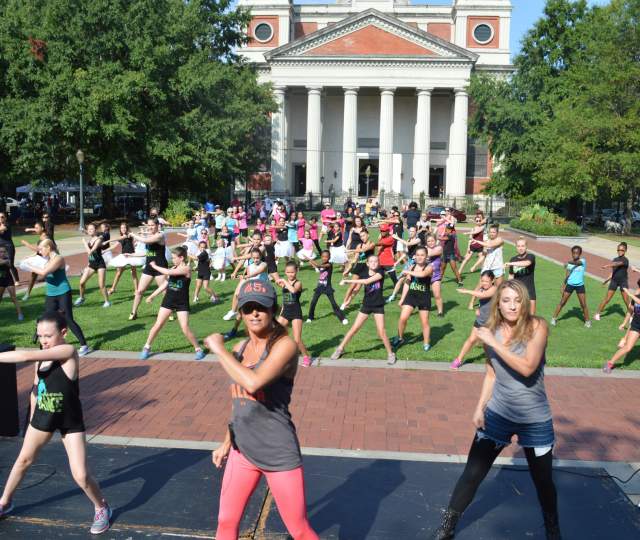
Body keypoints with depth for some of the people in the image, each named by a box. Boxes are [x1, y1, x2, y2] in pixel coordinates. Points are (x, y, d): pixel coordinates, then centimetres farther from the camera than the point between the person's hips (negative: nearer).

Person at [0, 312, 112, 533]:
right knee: (24, 459, 24)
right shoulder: (41, 358, -4)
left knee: (81, 475, -6)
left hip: (70, 423, -6)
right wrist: (32, 419, 15)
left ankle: (102, 508, 21)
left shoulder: (68, 352, -24)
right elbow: (36, 390, 10)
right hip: (43, 417, 6)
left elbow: (27, 355, -33)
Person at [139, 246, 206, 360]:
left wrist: (154, 266, -11)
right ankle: (146, 347, 18)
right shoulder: (173, 268, 5)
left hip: (182, 303, -5)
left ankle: (198, 349, 7)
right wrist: (152, 296, 14)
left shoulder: (186, 269, -16)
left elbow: (167, 272, -25)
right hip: (168, 300, 5)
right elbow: (165, 284, 13)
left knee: (185, 329, -9)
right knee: (157, 325, 4)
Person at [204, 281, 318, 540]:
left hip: (279, 455, -6)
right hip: (242, 450, 7)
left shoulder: (284, 345, -18)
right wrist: (227, 443, 20)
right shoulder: (239, 349, 4)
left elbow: (253, 383, -34)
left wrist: (219, 349, -22)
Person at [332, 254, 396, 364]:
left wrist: (347, 281, -26)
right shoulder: (363, 274, -4)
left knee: (381, 332, -6)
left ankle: (390, 354, 11)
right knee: (354, 329, 4)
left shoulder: (380, 273, -15)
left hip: (378, 306, -3)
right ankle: (340, 349, 18)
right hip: (366, 305, 3)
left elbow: (367, 281, -28)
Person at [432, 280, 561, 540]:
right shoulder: (491, 331, -3)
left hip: (535, 419, -2)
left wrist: (494, 343, -25)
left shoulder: (537, 327, -14)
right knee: (472, 474, 3)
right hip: (497, 414, 2)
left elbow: (527, 368, -27)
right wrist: (480, 407, 1)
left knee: (543, 480, 15)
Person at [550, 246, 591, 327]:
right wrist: (563, 285, 4)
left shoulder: (583, 261, -7)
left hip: (580, 285, -3)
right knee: (562, 302, 4)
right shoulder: (570, 263, 3)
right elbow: (567, 275, 8)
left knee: (583, 304, 1)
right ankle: (554, 318, 12)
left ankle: (587, 321, 17)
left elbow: (577, 262, -30)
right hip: (570, 284, 3)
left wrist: (569, 262, -45)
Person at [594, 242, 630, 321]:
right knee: (607, 299, 0)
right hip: (614, 281, 4)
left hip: (623, 282, -4)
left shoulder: (625, 260, -11)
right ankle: (597, 313, 6)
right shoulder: (615, 259, 8)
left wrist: (607, 266, -47)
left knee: (626, 300, 1)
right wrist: (606, 280, 7)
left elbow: (617, 264, -32)